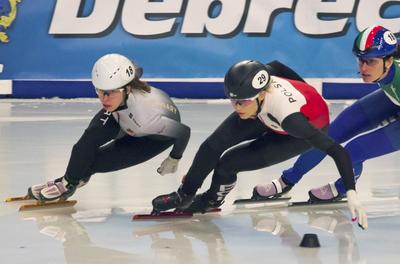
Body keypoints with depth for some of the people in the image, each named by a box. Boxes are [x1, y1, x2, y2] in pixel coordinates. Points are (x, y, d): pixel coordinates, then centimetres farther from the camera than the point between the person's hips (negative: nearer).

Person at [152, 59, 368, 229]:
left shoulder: (288, 116, -47)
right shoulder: (251, 87, -31)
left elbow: (337, 151, -44)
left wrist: (351, 194, -51)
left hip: (309, 127, -5)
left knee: (227, 163, -11)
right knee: (214, 144, -11)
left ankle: (212, 200, 24)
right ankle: (185, 195, 15)